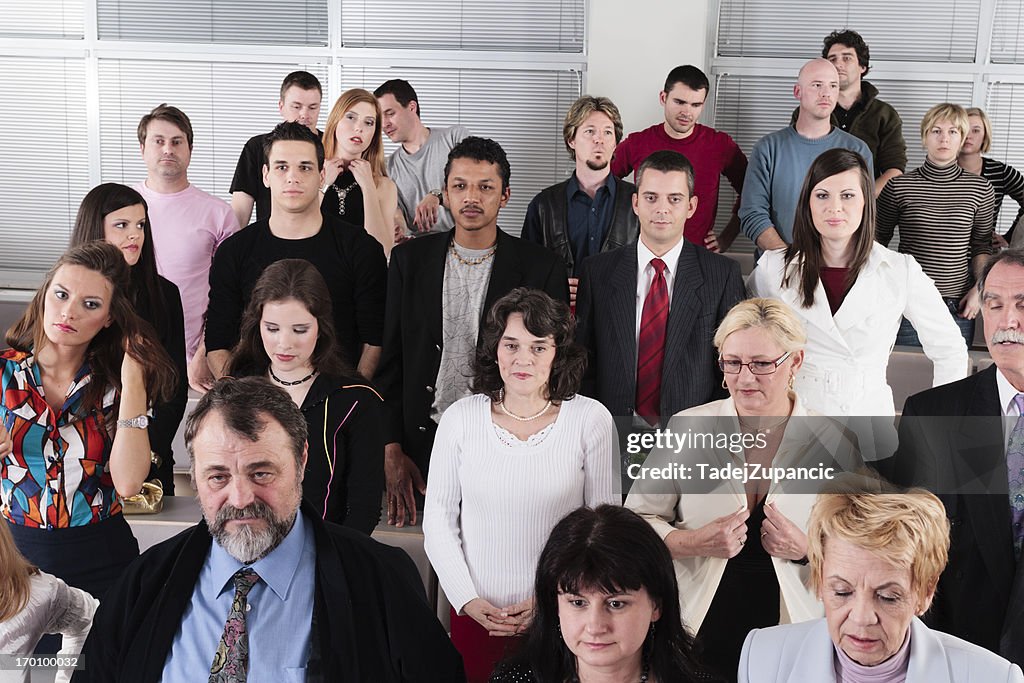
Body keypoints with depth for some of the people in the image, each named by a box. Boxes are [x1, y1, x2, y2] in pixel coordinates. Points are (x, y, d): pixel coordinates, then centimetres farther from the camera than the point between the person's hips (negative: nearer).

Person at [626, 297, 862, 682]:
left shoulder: (832, 443, -4)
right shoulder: (686, 429, -4)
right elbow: (636, 519, 0)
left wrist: (807, 550, -17)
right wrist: (693, 543, -17)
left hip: (791, 639, 0)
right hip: (696, 632, 0)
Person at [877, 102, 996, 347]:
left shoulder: (980, 189, 3)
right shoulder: (898, 186, -1)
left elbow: (982, 245, 11)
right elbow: (878, 240, 6)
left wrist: (979, 289, -1)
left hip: (957, 308, 1)